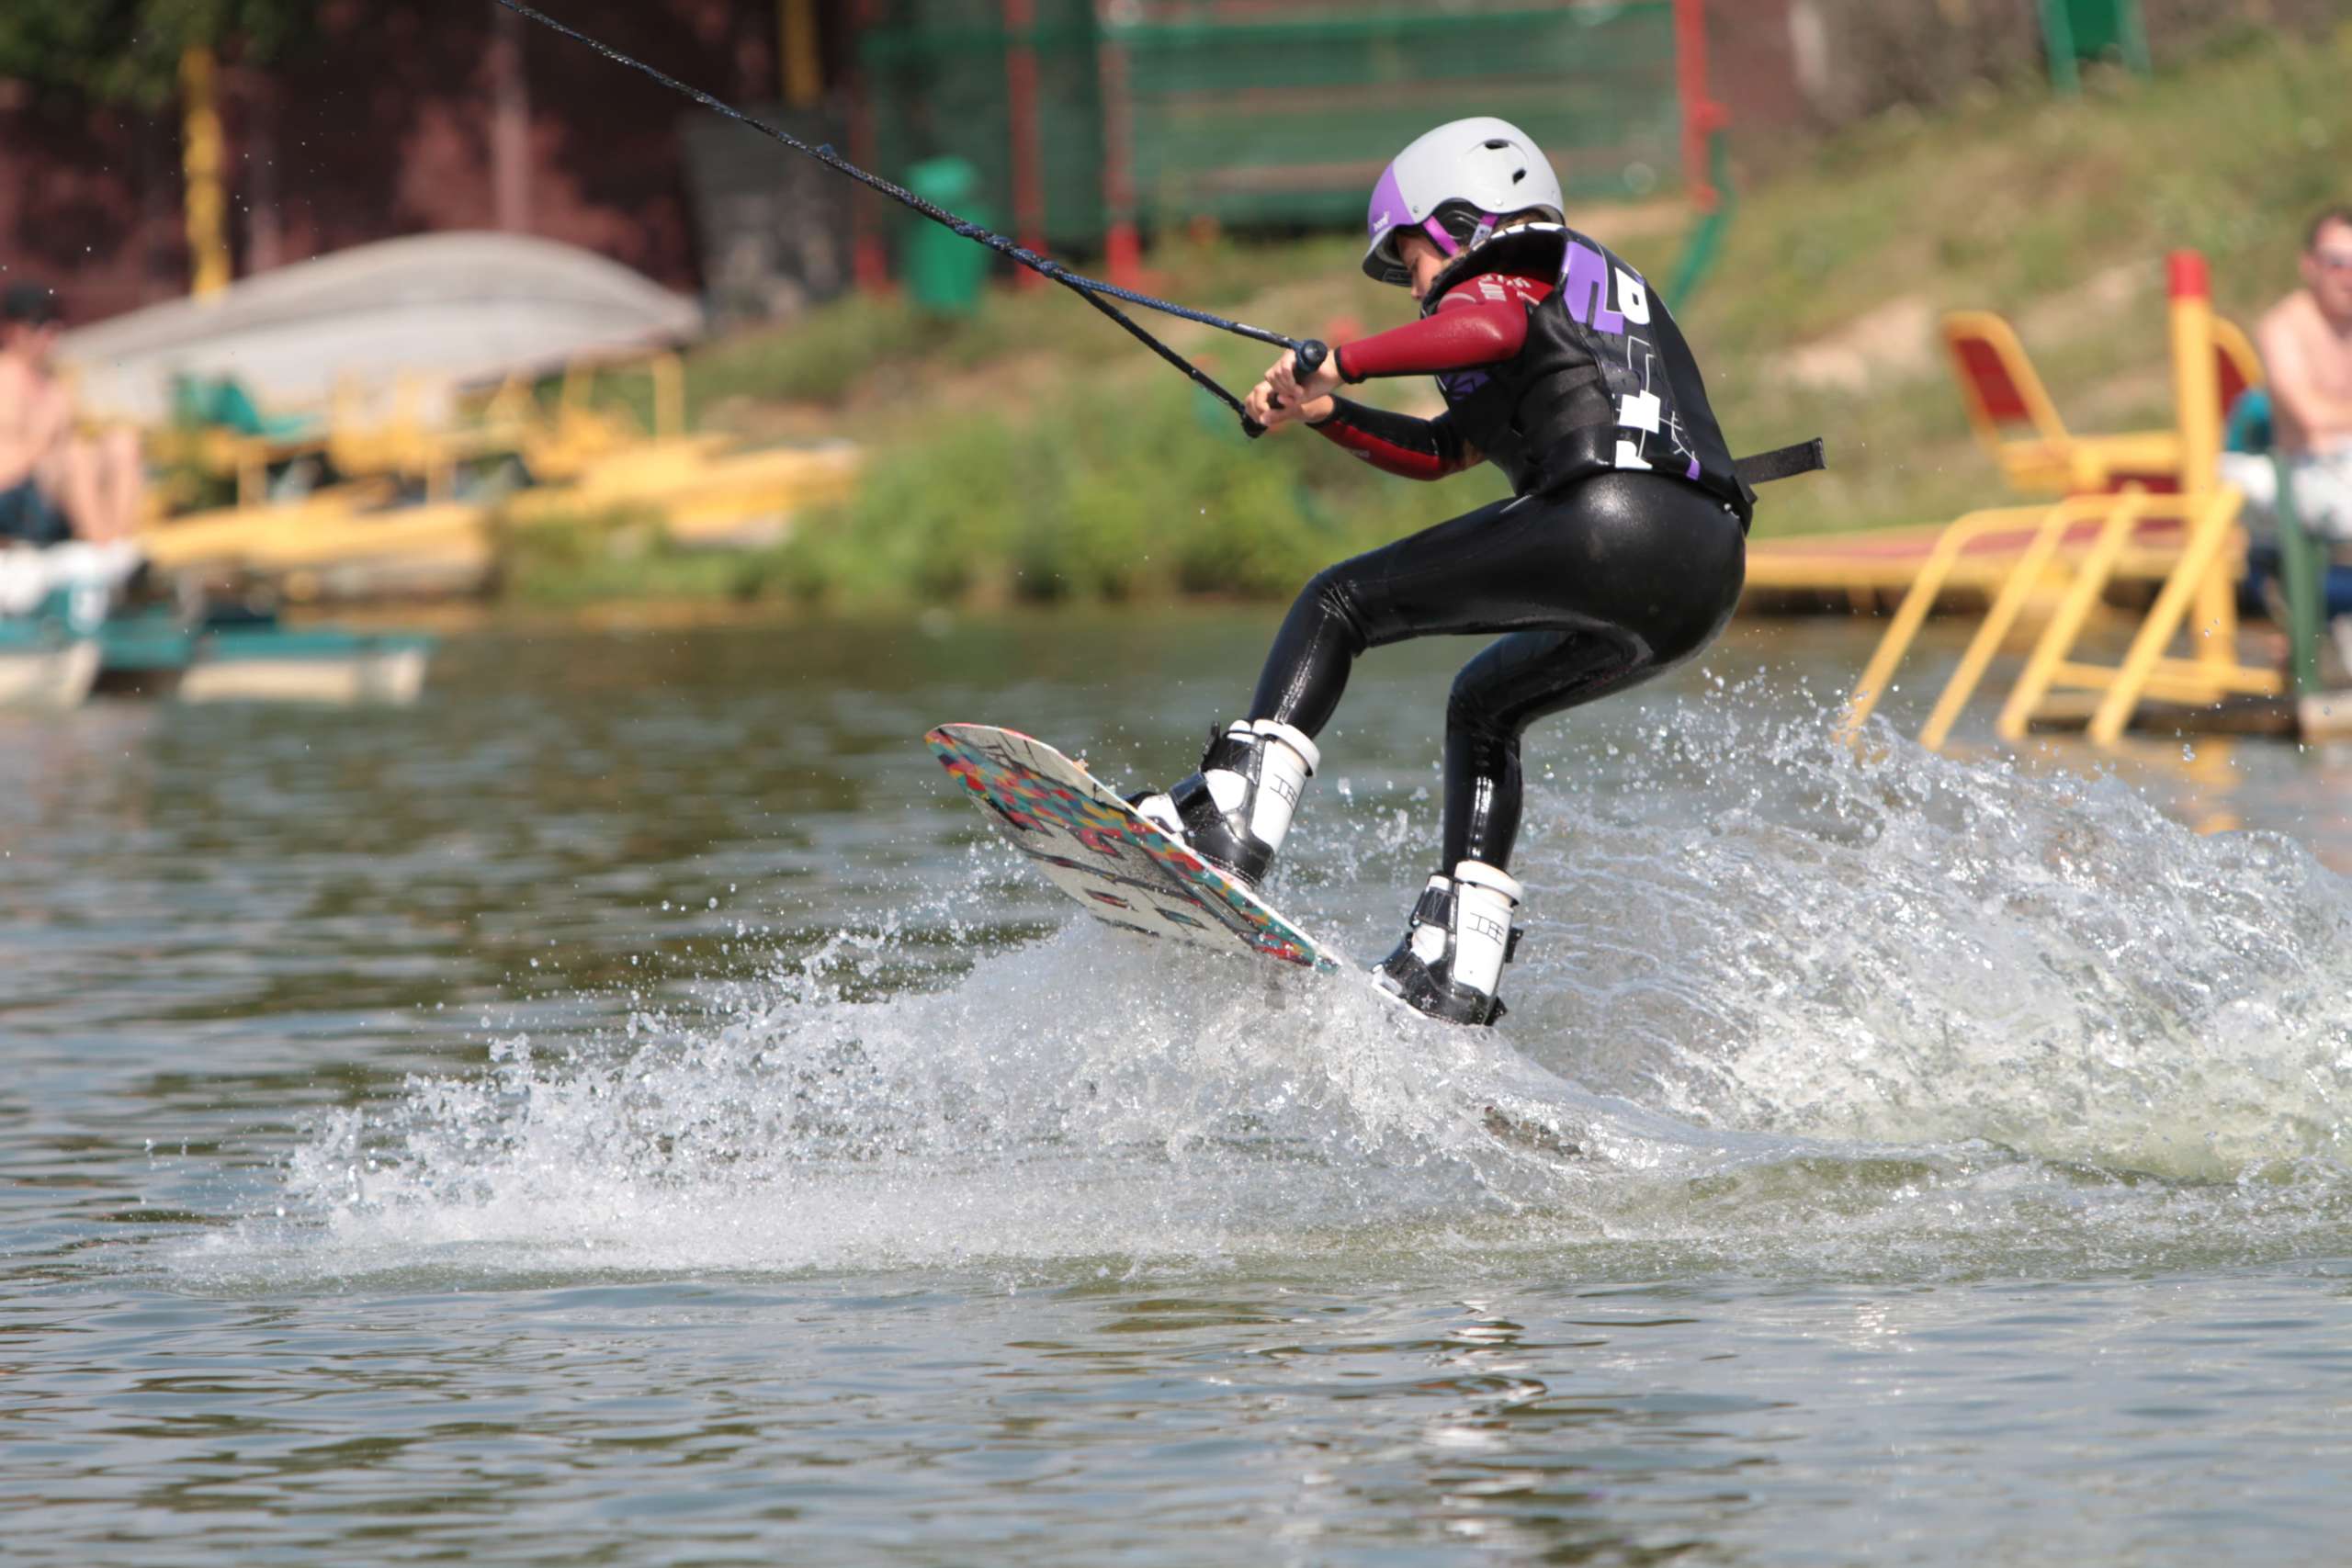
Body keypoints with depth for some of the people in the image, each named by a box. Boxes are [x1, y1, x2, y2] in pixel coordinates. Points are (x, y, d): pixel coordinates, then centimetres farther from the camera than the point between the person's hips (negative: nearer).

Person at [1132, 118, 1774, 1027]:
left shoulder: (1509, 274, 12)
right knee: (1485, 705, 27)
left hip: (1608, 522, -8)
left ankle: (1231, 826, -14)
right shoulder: (1606, 287, 38)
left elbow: (1490, 329, -16)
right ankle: (1459, 970, 15)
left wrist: (1341, 364, -20)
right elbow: (1440, 451, 38)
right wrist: (1321, 412, 28)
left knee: (1338, 606, 3)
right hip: (1710, 574, 9)